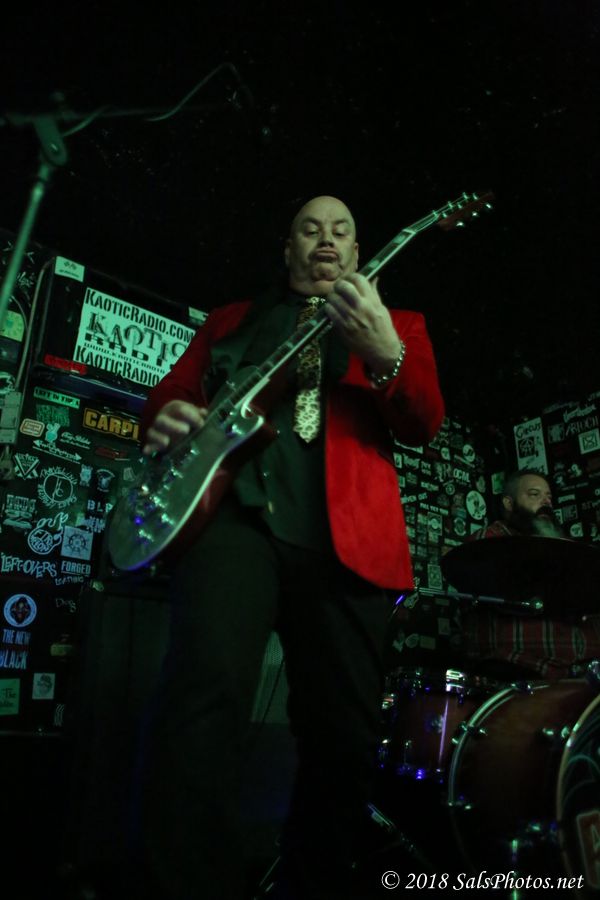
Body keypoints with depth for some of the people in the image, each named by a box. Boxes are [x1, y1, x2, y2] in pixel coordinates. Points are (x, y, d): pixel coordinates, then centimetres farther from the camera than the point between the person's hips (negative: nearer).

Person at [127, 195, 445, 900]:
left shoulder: (396, 323, 22)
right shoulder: (232, 318, 26)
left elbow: (424, 425, 6)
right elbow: (171, 391, 22)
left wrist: (386, 355, -16)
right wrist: (165, 419, -4)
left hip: (347, 537, 1)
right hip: (233, 512, 0)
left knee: (344, 740, 3)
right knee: (204, 690, -24)